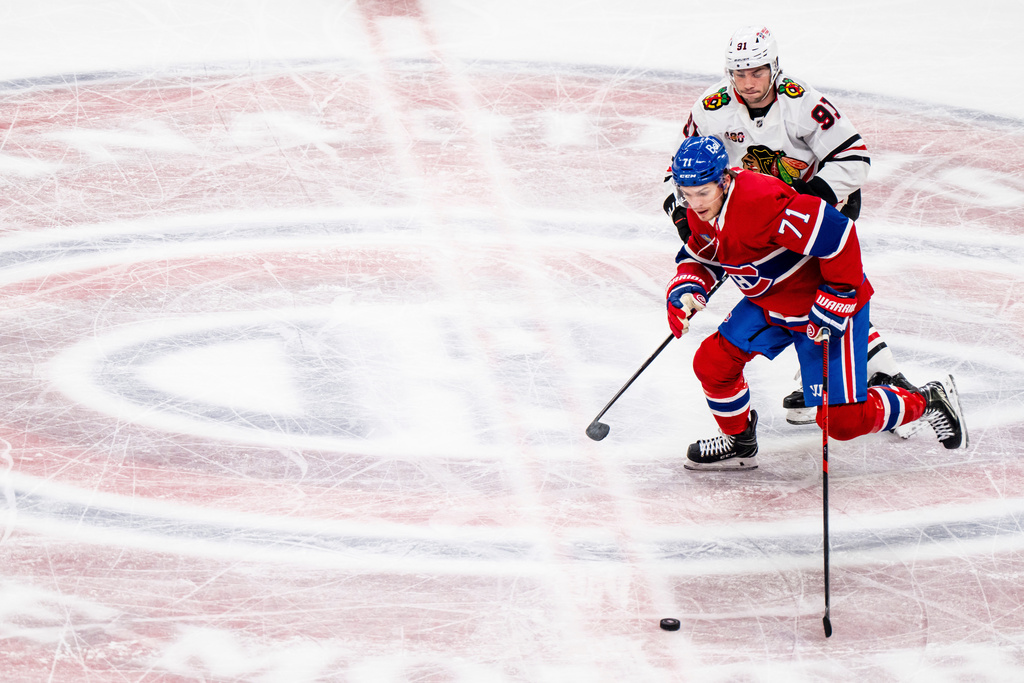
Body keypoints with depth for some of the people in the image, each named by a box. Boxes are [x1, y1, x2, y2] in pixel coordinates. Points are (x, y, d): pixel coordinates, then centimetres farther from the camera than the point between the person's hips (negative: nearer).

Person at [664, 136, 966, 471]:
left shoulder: (761, 201, -35)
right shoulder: (701, 215, -6)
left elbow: (837, 234, -34)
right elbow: (700, 257, 13)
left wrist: (835, 301, -28)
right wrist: (686, 291, -9)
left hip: (828, 304, -8)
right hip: (769, 303, 8)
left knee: (843, 419, -9)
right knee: (712, 363, 0)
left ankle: (926, 401, 15)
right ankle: (739, 442, 25)